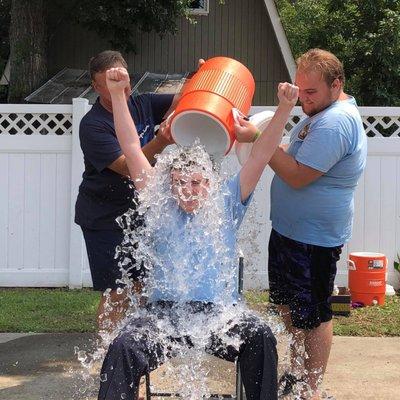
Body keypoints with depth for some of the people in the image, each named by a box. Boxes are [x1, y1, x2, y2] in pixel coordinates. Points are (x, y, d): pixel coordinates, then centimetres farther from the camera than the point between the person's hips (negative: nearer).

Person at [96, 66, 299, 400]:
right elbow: (132, 149, 12)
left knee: (260, 337, -30)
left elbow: (262, 154, 8)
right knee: (124, 348, -29)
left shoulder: (227, 204, 16)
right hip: (165, 312, 0)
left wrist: (285, 108, -4)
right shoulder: (160, 207, 17)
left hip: (218, 313, 0)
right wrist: (117, 95, 5)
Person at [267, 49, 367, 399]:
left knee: (312, 315, 1)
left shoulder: (335, 123, -25)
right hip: (290, 228, 11)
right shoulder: (325, 111, 9)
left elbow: (298, 176, -27)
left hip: (314, 238, -11)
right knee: (289, 305, 21)